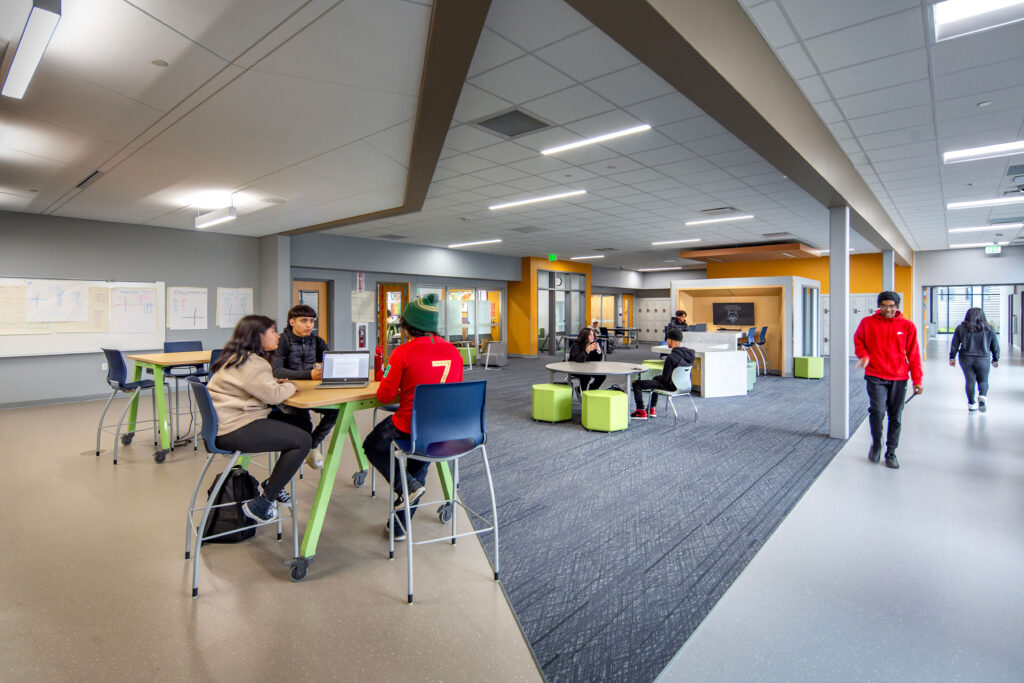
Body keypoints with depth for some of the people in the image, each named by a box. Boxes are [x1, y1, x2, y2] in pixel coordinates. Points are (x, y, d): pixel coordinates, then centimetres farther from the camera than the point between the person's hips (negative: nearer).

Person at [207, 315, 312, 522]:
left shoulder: (238, 357, 16)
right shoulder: (250, 363, -17)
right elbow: (274, 395, -20)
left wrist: (278, 383, 7)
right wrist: (290, 386, 0)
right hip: (234, 430, -11)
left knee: (297, 421, 13)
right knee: (302, 440, -17)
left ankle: (273, 484, 20)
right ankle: (262, 503, -7)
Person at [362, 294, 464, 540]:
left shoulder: (403, 353, -15)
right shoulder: (454, 351, 0)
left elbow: (384, 396, -8)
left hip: (411, 426, -5)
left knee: (372, 446, 25)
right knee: (419, 472, 28)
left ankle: (406, 484, 7)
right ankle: (400, 527, 37)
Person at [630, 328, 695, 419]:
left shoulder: (671, 357, -28)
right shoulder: (689, 353, -4)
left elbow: (665, 378, -23)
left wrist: (660, 377, 0)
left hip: (671, 386, -9)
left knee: (636, 384, 0)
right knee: (656, 378, 38)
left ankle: (641, 412, 8)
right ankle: (652, 409, 40)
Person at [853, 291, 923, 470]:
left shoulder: (907, 326, 2)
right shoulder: (867, 322, 0)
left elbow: (913, 354, 4)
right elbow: (858, 340, 14)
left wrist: (917, 379, 1)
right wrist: (864, 355, -7)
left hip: (899, 378, 2)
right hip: (875, 376, -2)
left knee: (895, 418, 7)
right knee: (877, 411, -16)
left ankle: (890, 453, 22)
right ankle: (876, 444, 10)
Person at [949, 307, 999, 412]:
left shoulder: (960, 328, -1)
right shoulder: (989, 329, 0)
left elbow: (954, 345, 1)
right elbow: (995, 346, 6)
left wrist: (952, 357, 9)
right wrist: (995, 359, 17)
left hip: (965, 358, 0)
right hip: (982, 359, 0)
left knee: (970, 380, 9)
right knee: (983, 380, 13)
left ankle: (971, 404, 13)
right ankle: (982, 396, -14)